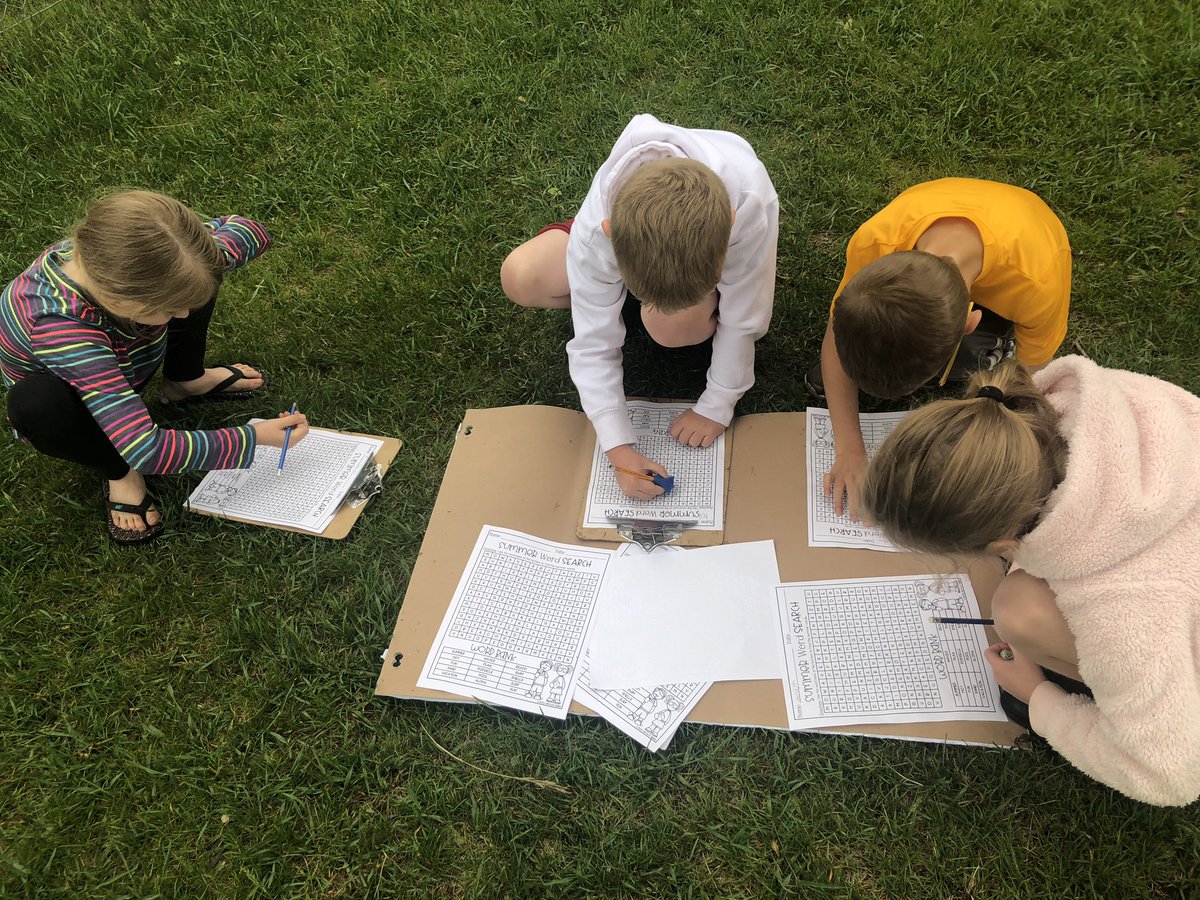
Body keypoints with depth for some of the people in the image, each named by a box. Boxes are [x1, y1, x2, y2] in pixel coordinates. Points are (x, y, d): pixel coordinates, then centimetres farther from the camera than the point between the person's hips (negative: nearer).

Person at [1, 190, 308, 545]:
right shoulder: (58, 323, -46)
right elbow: (146, 449, -47)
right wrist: (254, 437, -41)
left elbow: (251, 231, -18)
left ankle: (184, 382, 8)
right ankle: (118, 472, -8)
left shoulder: (117, 253, -30)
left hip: (130, 367, 5)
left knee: (189, 279, -17)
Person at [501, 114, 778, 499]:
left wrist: (716, 407, -21)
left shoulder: (751, 203, -44)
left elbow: (742, 323, -30)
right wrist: (618, 448, -33)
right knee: (520, 278, -22)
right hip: (631, 240, 1)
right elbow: (594, 345, -30)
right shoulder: (596, 229, -40)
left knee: (672, 326, -35)